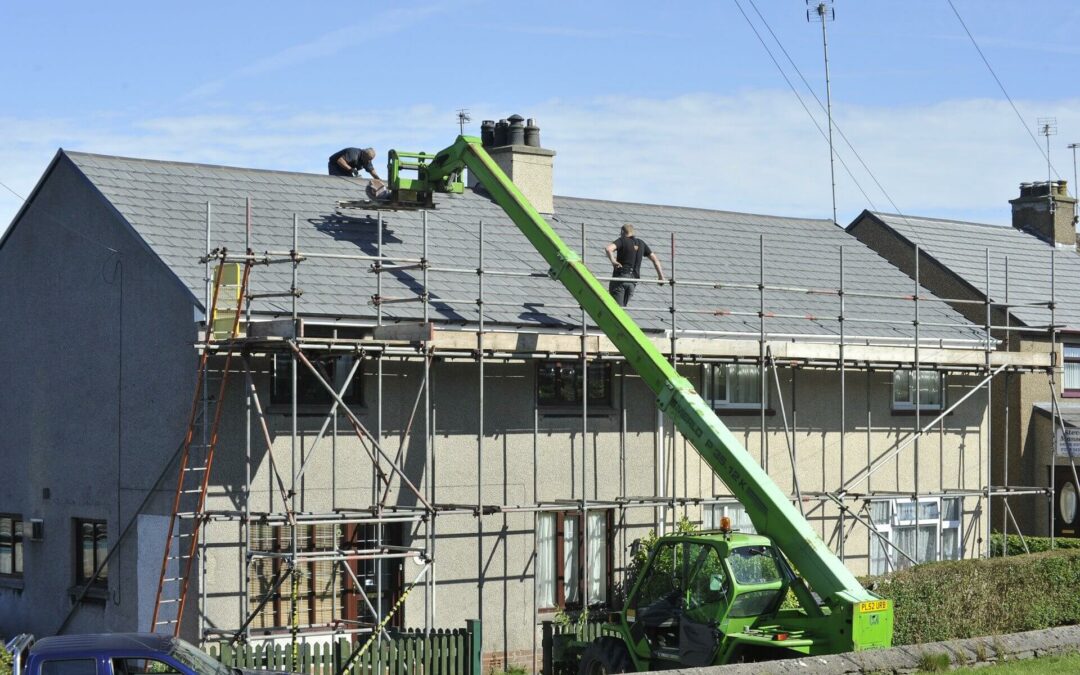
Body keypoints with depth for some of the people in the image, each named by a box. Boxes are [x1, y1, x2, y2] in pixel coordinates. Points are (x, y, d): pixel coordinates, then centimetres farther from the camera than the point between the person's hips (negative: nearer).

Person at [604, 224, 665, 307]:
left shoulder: (622, 241, -3)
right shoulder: (641, 243, 13)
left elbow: (608, 248, -23)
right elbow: (655, 259, 15)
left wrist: (613, 261, -14)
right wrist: (661, 276, 19)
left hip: (620, 277, -5)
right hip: (633, 279, 6)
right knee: (623, 306, 15)